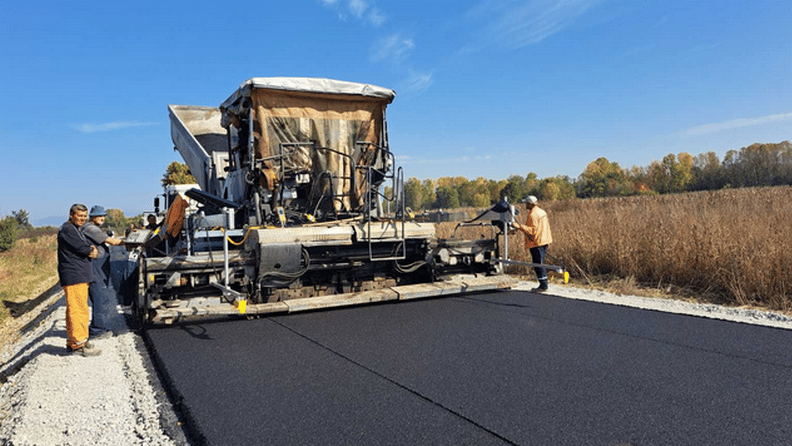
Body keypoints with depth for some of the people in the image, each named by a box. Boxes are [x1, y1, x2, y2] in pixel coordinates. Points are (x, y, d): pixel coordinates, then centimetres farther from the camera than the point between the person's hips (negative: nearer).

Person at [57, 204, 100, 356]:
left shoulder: (76, 230, 23)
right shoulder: (67, 229, -10)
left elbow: (87, 247, 19)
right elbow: (81, 248, -16)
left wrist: (93, 250, -3)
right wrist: (91, 250, 4)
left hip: (81, 276, 10)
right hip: (73, 276, -10)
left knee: (80, 309, 14)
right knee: (77, 309, -11)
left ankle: (73, 342, 22)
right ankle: (79, 344, -9)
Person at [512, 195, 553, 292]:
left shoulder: (532, 215, -16)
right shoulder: (541, 211, 15)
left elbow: (533, 230, -23)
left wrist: (520, 226, -26)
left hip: (536, 243, -10)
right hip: (543, 241, 10)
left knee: (538, 264, -5)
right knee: (539, 264, 15)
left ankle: (543, 285, -3)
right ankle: (543, 284, 19)